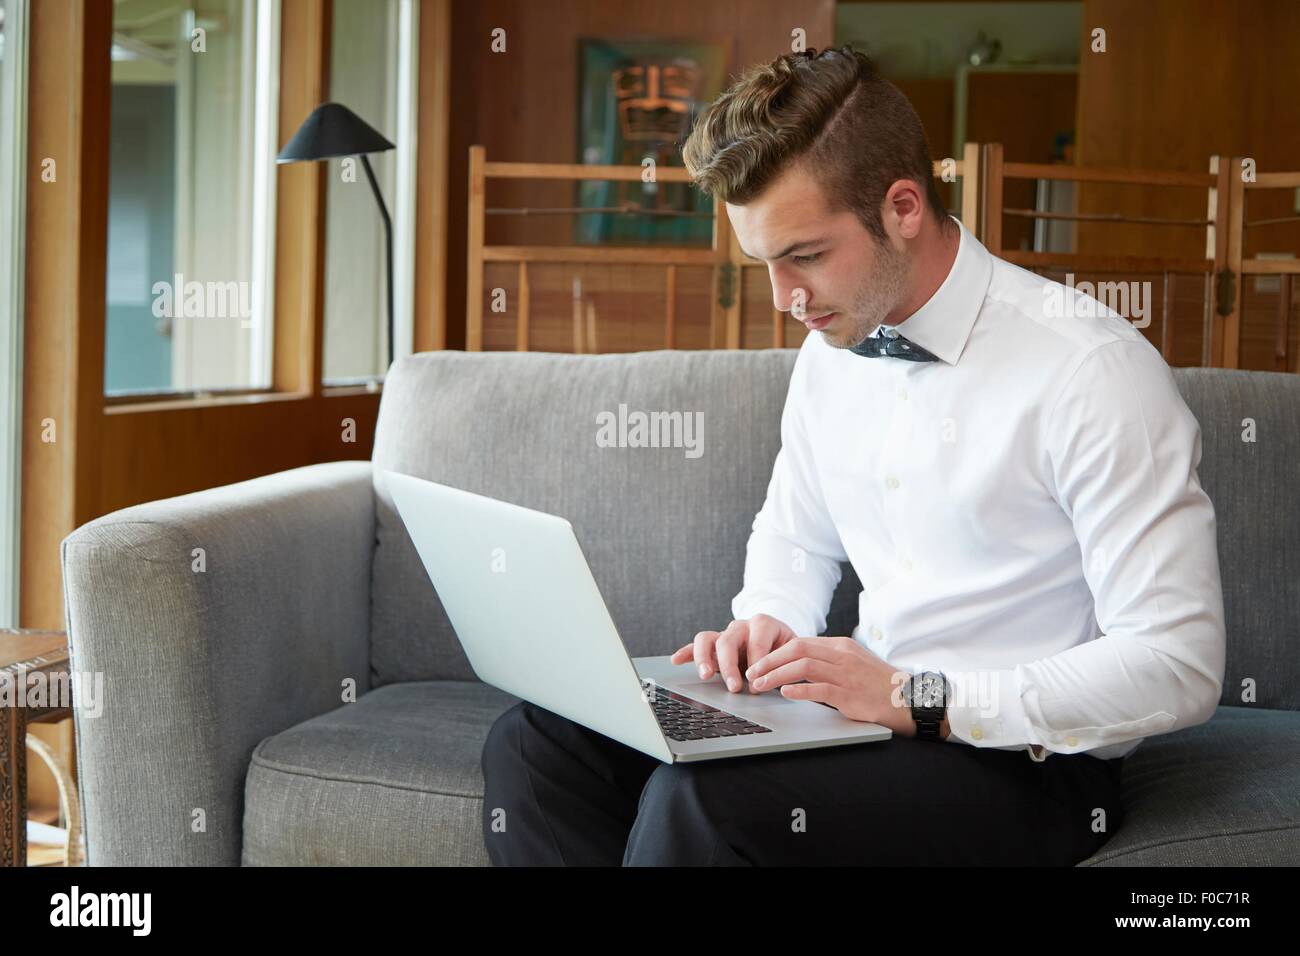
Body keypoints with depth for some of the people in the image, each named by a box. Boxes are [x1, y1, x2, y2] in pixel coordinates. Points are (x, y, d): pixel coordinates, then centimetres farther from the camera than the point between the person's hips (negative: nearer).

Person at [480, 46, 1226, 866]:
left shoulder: (1093, 369, -17)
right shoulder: (834, 347, 6)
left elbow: (1180, 668, -20)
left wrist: (915, 698, -23)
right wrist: (767, 626, -1)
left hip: (1025, 762, -7)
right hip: (864, 706, 7)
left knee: (700, 798, -31)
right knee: (537, 743, -9)